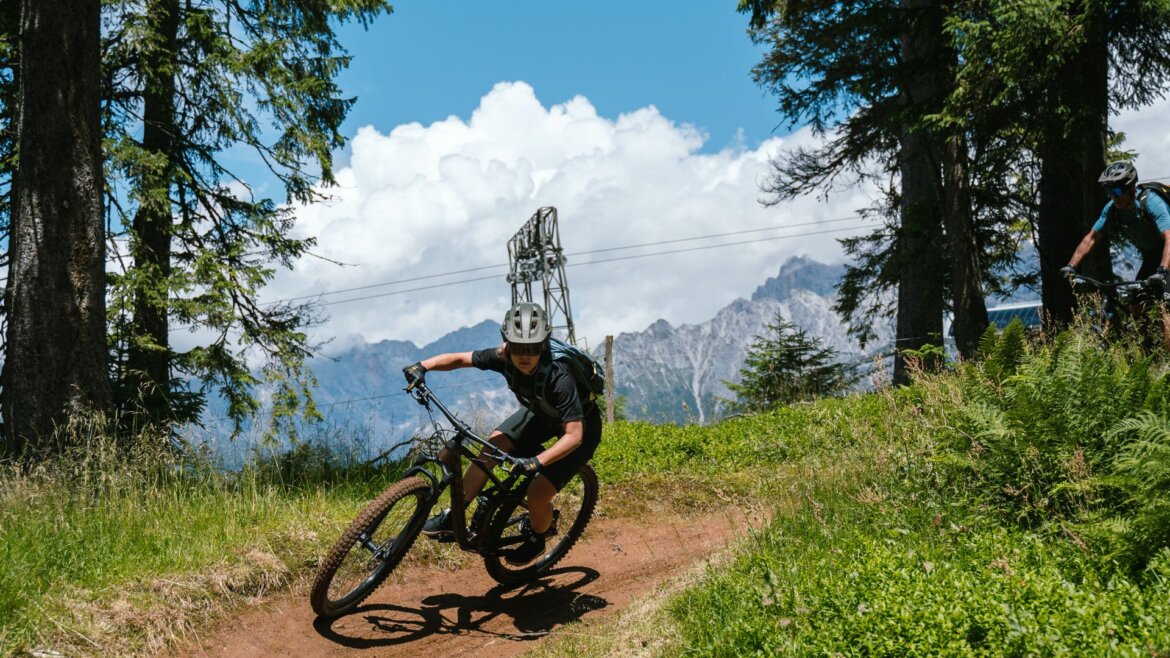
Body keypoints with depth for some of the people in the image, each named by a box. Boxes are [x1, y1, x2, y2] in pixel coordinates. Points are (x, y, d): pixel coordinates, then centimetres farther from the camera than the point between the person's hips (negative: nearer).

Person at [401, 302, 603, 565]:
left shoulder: (559, 378, -40)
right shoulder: (504, 358, -24)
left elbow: (574, 435, -40)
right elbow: (459, 359, -13)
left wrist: (538, 460, -53)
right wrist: (423, 365, -30)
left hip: (580, 426, -6)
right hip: (540, 413, 6)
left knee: (537, 494, -16)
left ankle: (537, 538, 18)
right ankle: (452, 518, 3)